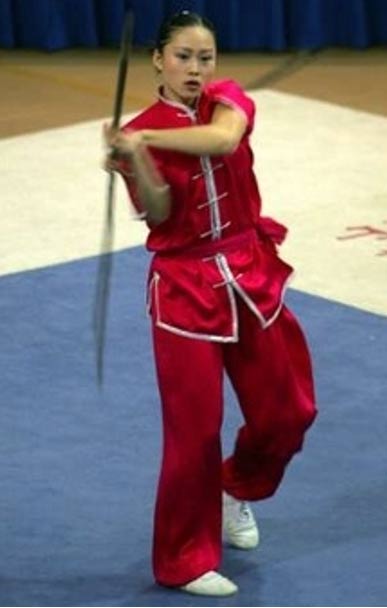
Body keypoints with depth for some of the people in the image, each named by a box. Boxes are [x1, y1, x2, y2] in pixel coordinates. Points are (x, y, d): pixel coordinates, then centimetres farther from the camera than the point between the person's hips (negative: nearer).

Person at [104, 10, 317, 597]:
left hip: (251, 275, 4)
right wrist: (134, 162, -36)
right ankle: (185, 561, 12)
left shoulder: (228, 99, -1)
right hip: (186, 287, -4)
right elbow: (159, 216, -19)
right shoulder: (140, 131, -7)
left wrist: (144, 139, -33)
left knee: (286, 410, 11)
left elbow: (223, 136, -26)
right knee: (194, 429, -2)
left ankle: (236, 490, 41)